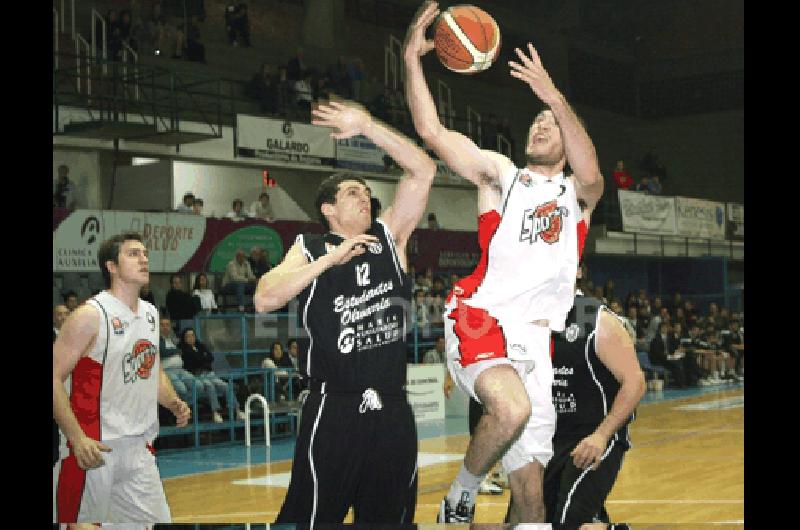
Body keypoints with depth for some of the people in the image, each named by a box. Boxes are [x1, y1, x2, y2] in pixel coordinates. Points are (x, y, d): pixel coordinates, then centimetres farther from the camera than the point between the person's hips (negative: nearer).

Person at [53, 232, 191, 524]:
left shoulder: (151, 314, 10)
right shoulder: (90, 315, -12)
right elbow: (54, 377, -14)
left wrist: (174, 404, 4)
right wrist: (78, 439, -22)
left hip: (140, 449, 7)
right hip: (94, 449, -6)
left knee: (158, 520, 6)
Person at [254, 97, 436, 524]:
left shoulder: (390, 236, 9)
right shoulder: (309, 249, 2)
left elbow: (423, 171, 1)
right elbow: (264, 300, -14)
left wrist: (367, 127, -6)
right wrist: (330, 258, -18)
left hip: (392, 408, 4)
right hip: (334, 409, -3)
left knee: (391, 514, 12)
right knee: (313, 514, -2)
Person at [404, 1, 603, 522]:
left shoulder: (577, 192, 17)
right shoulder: (503, 173, 16)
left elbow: (591, 175, -10)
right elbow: (432, 131, 4)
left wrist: (557, 99, -22)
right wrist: (413, 59, -8)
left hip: (535, 338, 2)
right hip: (481, 321, -2)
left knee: (530, 488, -1)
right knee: (513, 409, -32)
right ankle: (460, 497, -8)